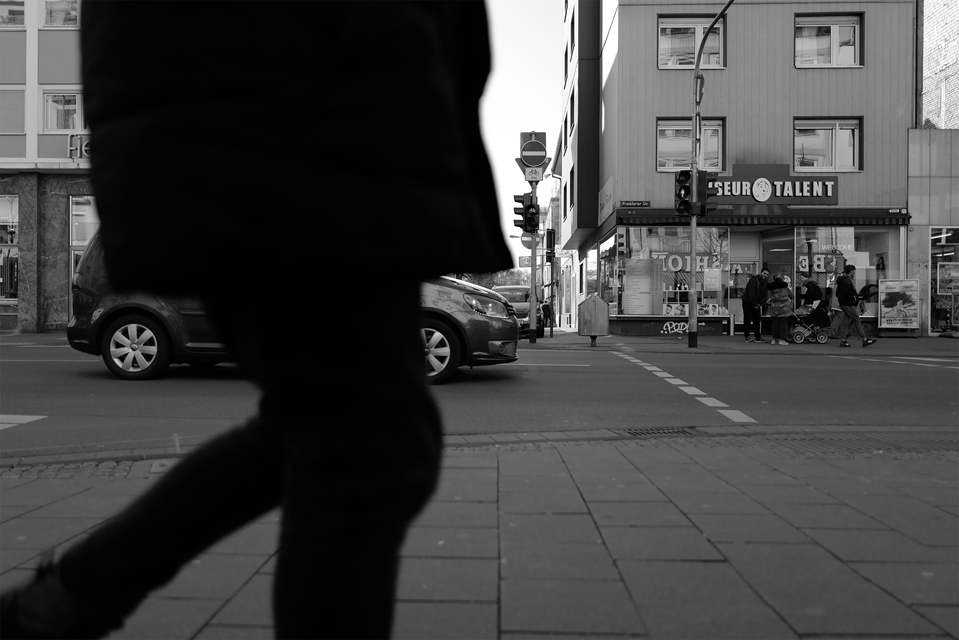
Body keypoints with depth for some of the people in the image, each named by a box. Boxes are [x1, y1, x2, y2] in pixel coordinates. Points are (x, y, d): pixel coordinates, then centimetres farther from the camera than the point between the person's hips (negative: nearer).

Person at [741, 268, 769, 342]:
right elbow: (751, 293, -22)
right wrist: (755, 304, -22)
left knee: (757, 320, 6)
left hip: (756, 304, 7)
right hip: (747, 302, -7)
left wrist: (759, 304, -10)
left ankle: (758, 337, 10)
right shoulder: (754, 280, -14)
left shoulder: (764, 284, 10)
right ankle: (747, 337, -5)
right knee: (747, 320, -5)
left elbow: (764, 296, 8)